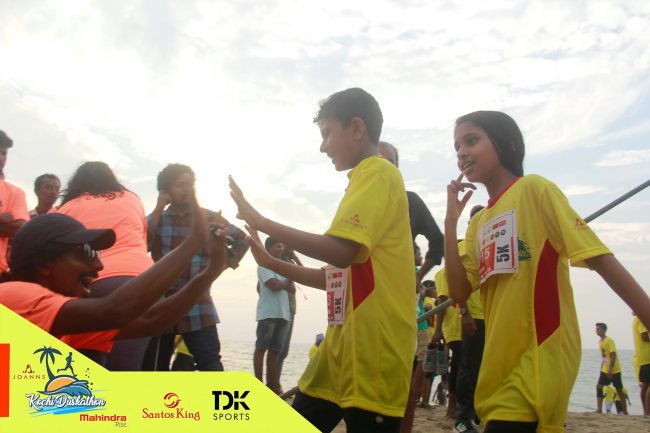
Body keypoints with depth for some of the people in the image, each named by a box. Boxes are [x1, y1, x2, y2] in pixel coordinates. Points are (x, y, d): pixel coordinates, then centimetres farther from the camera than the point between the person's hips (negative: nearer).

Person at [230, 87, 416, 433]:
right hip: (341, 352, 10)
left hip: (371, 356, -10)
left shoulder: (379, 174, -8)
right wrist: (272, 263, 18)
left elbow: (341, 252, -23)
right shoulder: (362, 181, 21)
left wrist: (261, 222, -14)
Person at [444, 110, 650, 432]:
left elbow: (600, 259, -12)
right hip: (502, 367, 8)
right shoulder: (478, 223, 14)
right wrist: (450, 220, 0)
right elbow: (459, 292, 4)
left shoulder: (534, 189, -6)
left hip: (539, 362, -7)